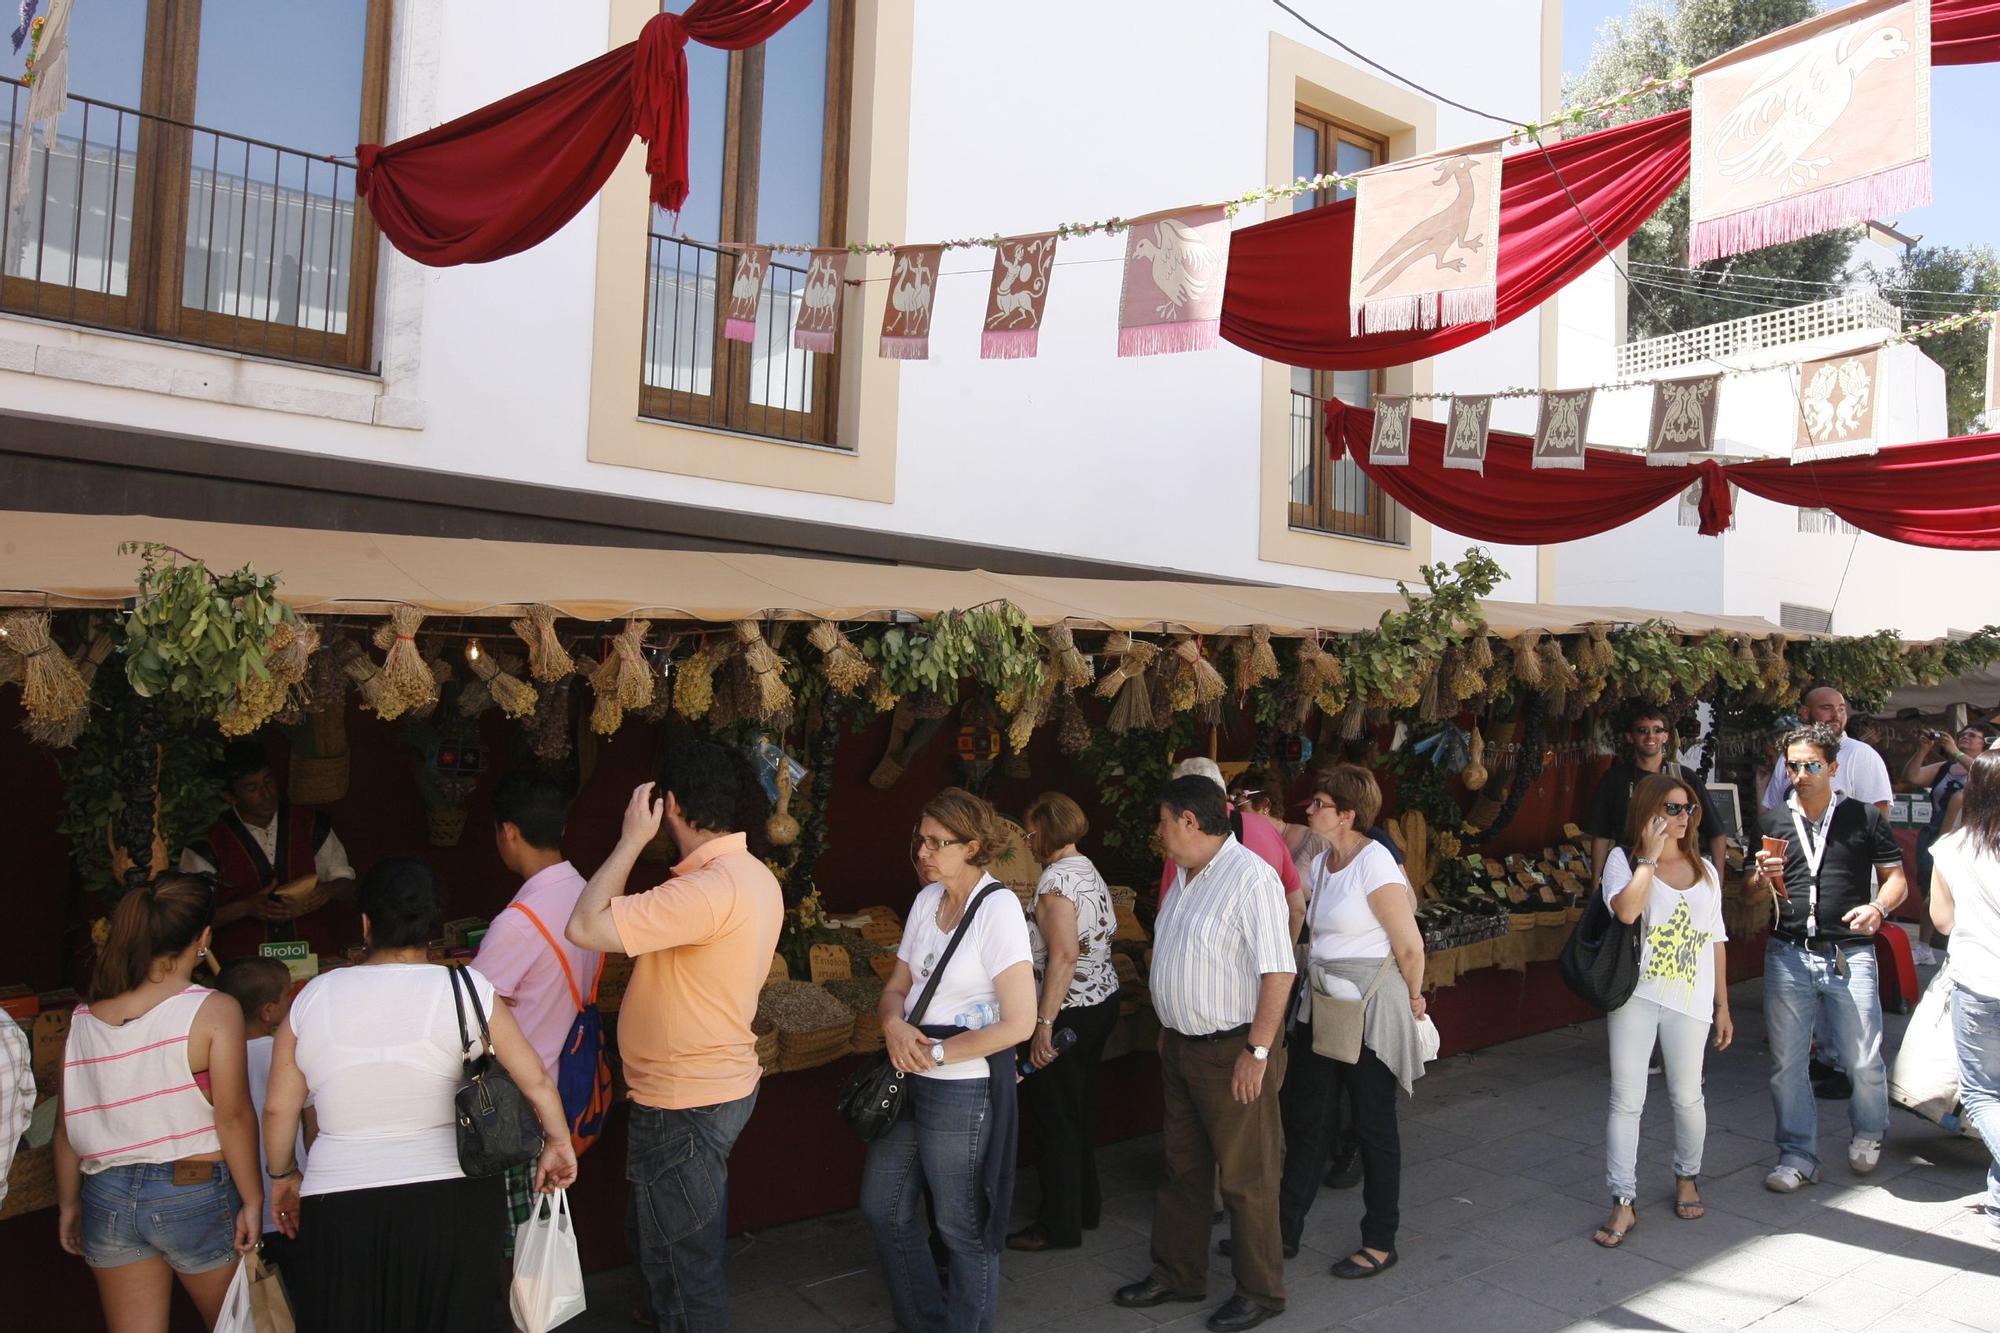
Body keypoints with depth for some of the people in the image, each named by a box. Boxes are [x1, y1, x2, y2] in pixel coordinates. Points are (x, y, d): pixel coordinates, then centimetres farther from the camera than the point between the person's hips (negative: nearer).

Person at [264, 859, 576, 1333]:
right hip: (451, 1204, -1)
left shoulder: (313, 997, 0)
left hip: (339, 1206, 1)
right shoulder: (464, 988, -6)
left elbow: (278, 1107, 5)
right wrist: (558, 1143, 11)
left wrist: (284, 1175, 21)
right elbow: (536, 1081, -4)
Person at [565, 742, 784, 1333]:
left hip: (683, 1107, -10)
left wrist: (633, 839, -22)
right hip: (725, 1085, 10)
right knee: (653, 1239, 28)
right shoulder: (755, 875, 3)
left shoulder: (710, 890, -29)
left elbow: (584, 928, -31)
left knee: (682, 1264, 9)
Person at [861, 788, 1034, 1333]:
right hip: (909, 1080, 8)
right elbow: (897, 985, 12)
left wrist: (935, 1053, -15)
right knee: (884, 1207, 19)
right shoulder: (927, 900, 4)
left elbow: (1019, 1023, -20)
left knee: (963, 1227, 7)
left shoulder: (997, 910, -18)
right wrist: (894, 1024, -11)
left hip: (964, 1089, -8)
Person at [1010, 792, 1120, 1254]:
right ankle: (1086, 1205, 33)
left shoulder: (1057, 878, -19)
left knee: (1054, 1116, 3)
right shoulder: (1091, 872, 9)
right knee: (1080, 1108, 20)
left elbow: (1064, 955, -27)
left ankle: (1059, 1224, 15)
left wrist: (1044, 1023, -26)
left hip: (1069, 1010, -9)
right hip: (1103, 1001, 9)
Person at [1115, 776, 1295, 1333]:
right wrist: (1168, 1030, 17)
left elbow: (1278, 971, -23)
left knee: (1246, 1177, 6)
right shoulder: (1184, 876, 9)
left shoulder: (1250, 877, -20)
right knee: (1182, 1167, 19)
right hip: (1181, 1047, 9)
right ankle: (1177, 1273, 34)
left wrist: (1257, 1051, -22)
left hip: (1233, 1052, -9)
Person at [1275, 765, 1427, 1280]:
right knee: (1305, 1117, 13)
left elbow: (1410, 947, -13)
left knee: (1373, 1125, 6)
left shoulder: (1374, 865, -18)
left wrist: (1412, 999, -2)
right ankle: (1285, 1231, 24)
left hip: (1370, 1007, -8)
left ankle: (1380, 1242, 22)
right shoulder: (1321, 863, 7)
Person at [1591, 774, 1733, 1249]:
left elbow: (1716, 939, 14)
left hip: (1689, 999, 3)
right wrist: (1650, 855, -16)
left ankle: (1686, 1178, 37)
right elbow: (1625, 910, -23)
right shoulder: (1623, 859, -3)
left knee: (1687, 1097, 12)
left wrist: (1723, 1005, 12)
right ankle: (1623, 1203, 4)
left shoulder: (1704, 869, 11)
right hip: (1635, 996, -3)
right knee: (1626, 1100, -2)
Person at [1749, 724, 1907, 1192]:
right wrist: (1763, 876, -7)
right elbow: (1755, 892, 15)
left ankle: (1867, 1133, 31)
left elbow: (1896, 877, 5)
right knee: (1786, 1062, 3)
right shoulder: (1773, 821, 10)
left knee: (1863, 1061, 1)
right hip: (1787, 955, 2)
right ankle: (1798, 1155, 16)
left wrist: (1879, 908, -15)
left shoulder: (1865, 818, 4)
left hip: (1849, 955, -2)